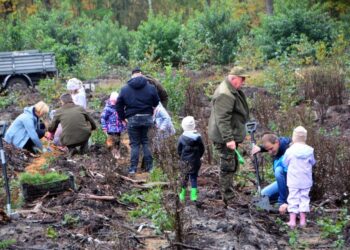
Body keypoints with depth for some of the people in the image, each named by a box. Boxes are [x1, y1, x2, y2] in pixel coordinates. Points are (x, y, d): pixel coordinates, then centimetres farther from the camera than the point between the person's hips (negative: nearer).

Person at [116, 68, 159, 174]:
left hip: (132, 119, -1)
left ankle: (133, 168, 3)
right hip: (147, 117, 1)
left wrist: (122, 117, 15)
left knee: (134, 143, 6)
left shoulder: (125, 89, 2)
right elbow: (156, 103, 7)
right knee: (145, 142, 11)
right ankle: (149, 167, 10)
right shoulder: (151, 88, 0)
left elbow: (119, 105, 4)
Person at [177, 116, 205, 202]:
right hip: (196, 161, 1)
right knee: (194, 177, 10)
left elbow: (179, 150, -3)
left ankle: (183, 194, 19)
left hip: (185, 162, -1)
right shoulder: (198, 137, -6)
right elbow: (202, 149, 1)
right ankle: (193, 195, 2)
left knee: (184, 177, 11)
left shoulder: (182, 138, -11)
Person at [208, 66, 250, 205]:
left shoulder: (233, 91, 12)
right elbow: (222, 119, -28)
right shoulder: (225, 95, -24)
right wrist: (228, 139, -31)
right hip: (224, 137, -11)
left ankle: (227, 193, 32)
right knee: (228, 166, -5)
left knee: (232, 165, 19)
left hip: (231, 135, 11)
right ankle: (228, 198, 3)